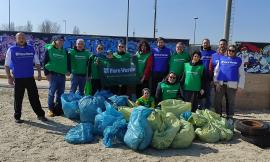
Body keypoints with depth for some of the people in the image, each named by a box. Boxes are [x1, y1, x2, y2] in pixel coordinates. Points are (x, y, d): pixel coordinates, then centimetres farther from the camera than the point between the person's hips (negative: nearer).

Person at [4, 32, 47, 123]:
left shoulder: (31, 49, 7)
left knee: (34, 97, 5)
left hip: (30, 78, 1)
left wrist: (39, 73, 4)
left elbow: (37, 62, 13)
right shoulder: (12, 50, 1)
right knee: (18, 99, 6)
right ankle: (17, 117, 20)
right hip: (18, 79, -1)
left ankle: (40, 115, 13)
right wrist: (9, 77, -4)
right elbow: (7, 65, 3)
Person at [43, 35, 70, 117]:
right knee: (51, 92, -1)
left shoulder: (64, 51, 12)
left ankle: (58, 109, 20)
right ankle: (51, 109, 10)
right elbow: (45, 62, -2)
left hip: (62, 75, 4)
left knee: (60, 93, 9)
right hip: (53, 74, -4)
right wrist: (47, 73, -8)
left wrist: (68, 70, 4)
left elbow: (68, 62, 18)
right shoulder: (49, 49, -1)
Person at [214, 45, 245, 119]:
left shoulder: (239, 61, 9)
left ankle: (230, 116, 17)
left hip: (232, 85, -1)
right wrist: (216, 82, 1)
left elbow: (241, 74, 6)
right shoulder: (221, 58, 12)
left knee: (231, 102, 5)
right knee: (218, 101, 5)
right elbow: (216, 71, 10)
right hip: (220, 84, 1)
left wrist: (240, 86, -1)